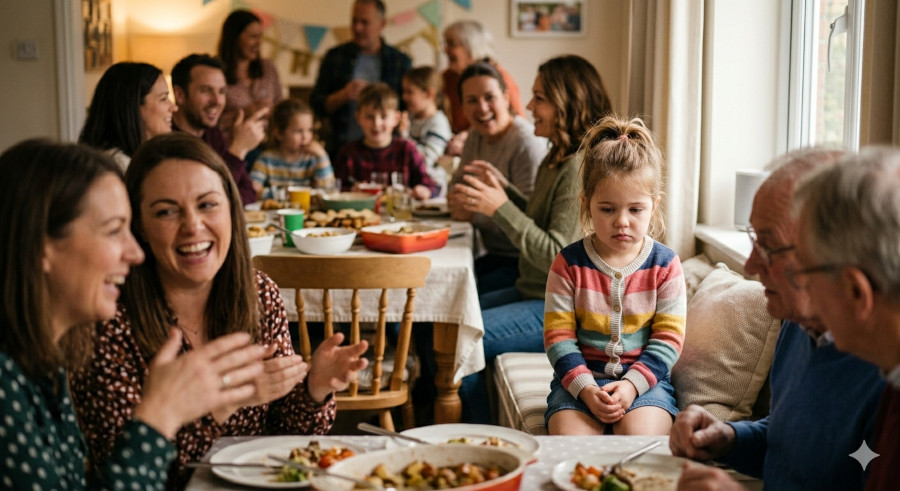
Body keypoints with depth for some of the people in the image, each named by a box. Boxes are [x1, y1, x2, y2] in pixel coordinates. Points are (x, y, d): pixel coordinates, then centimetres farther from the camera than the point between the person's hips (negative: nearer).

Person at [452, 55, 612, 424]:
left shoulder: (580, 168, -21)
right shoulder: (557, 159, 11)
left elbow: (557, 255, -24)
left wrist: (500, 209, -25)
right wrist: (504, 189, 11)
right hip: (534, 293, 11)